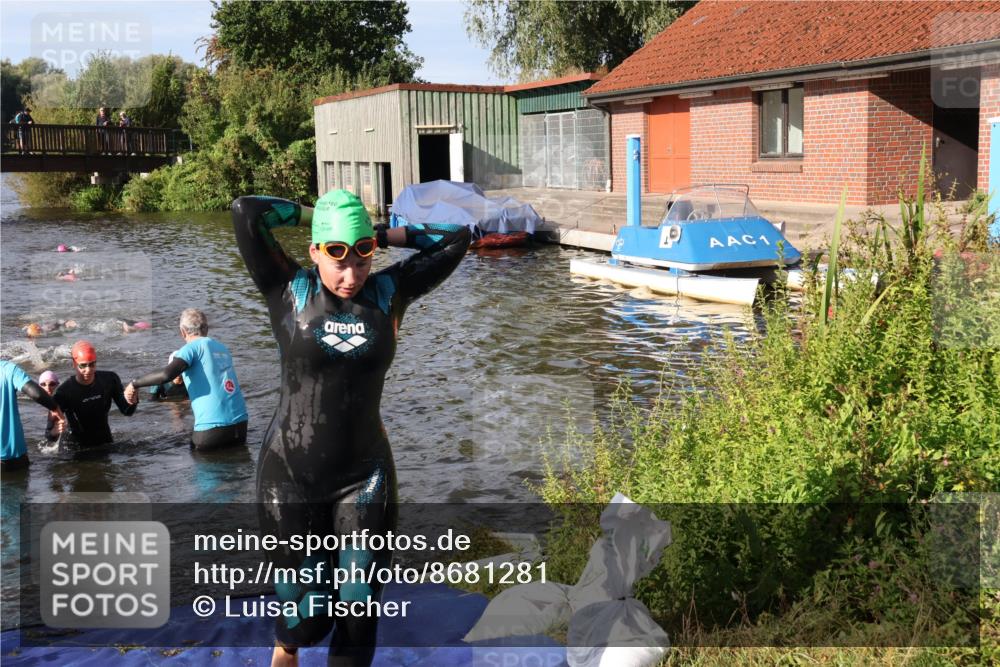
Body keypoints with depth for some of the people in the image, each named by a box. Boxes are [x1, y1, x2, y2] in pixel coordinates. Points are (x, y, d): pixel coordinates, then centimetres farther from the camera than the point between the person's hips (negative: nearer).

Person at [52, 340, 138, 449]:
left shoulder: (110, 379, -8)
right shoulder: (64, 392, -20)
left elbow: (127, 412, -1)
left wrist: (131, 402, -24)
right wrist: (55, 431, -44)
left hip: (106, 444, 2)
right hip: (79, 448, -2)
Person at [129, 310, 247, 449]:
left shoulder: (193, 347, -4)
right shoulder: (222, 348, 16)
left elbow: (166, 375, -19)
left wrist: (135, 383, -6)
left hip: (212, 428, -6)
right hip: (240, 423, 6)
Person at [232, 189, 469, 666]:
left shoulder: (388, 293, 1)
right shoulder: (289, 291, -5)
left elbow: (455, 240, 4)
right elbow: (245, 213, -13)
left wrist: (380, 234, 3)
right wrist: (308, 213, 1)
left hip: (365, 477, 2)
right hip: (290, 475, -2)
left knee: (359, 608, 5)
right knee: (306, 611, 8)